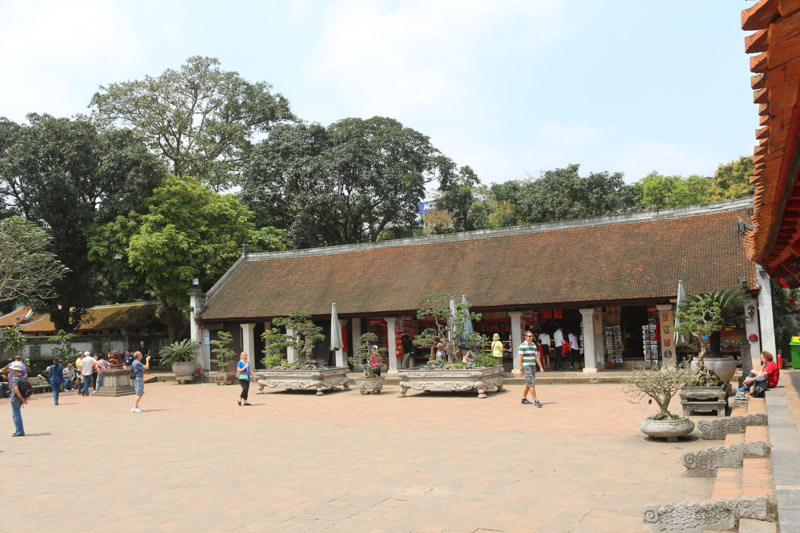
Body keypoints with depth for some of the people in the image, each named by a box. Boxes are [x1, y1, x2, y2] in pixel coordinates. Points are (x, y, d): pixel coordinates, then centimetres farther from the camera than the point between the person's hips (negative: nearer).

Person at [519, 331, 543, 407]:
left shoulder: (534, 345, 11)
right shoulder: (522, 346, -8)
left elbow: (536, 357, 15)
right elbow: (520, 358, -8)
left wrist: (541, 367, 10)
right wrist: (521, 369, -11)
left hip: (533, 366, 7)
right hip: (526, 367, -7)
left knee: (528, 384, 14)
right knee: (532, 384, -10)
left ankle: (524, 398, 26)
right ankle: (536, 401, -9)